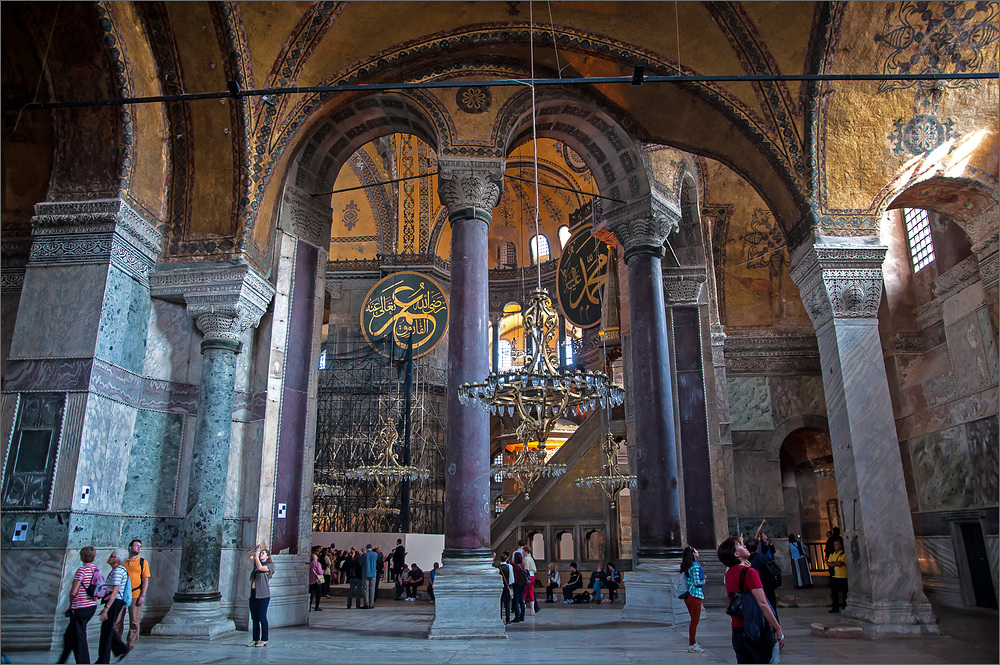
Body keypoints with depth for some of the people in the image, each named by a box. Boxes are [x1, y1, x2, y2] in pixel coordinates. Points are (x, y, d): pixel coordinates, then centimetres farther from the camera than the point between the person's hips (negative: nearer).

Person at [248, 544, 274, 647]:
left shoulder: (270, 565, -1)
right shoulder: (257, 564, 18)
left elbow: (260, 568, -17)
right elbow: (250, 556, 22)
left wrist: (257, 556, -9)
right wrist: (256, 548, 6)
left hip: (263, 596, -7)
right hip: (253, 595, 7)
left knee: (262, 618, -5)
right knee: (254, 618, 8)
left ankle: (264, 640, 0)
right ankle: (255, 639, 15)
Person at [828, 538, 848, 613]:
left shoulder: (843, 554, -6)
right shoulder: (832, 554, 14)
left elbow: (840, 563, -17)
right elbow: (828, 563, 6)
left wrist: (833, 562, -3)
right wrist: (836, 563, -11)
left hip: (843, 576, -6)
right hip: (834, 576, 6)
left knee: (845, 593, 1)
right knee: (834, 592, 6)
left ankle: (846, 607, 10)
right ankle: (835, 607, 12)